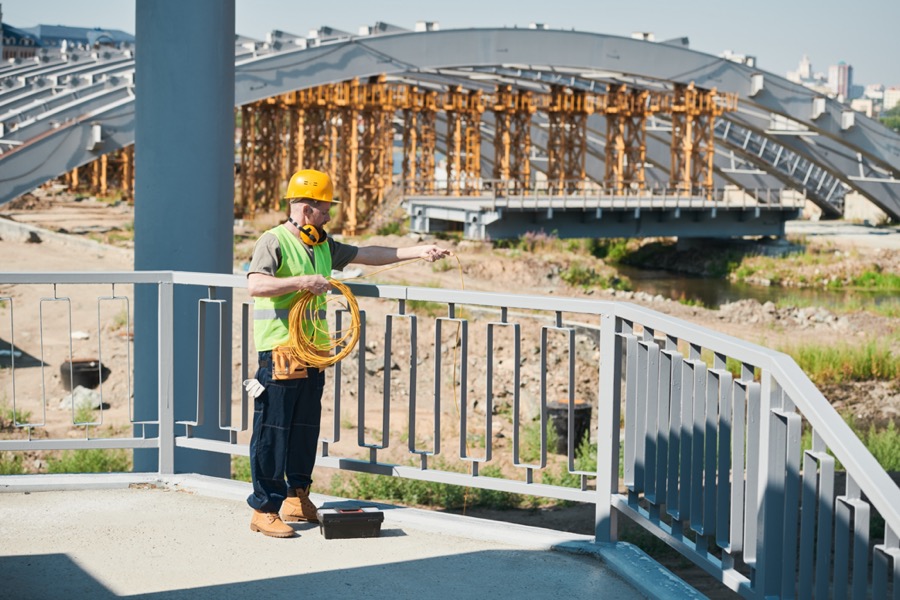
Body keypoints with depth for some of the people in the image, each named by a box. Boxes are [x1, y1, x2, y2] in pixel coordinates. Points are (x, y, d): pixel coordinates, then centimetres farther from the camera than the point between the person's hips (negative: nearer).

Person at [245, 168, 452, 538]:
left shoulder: (323, 245, 16)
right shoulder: (273, 242, -9)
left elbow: (367, 255, 19)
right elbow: (255, 285, -23)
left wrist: (419, 251, 14)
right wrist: (302, 282, -25)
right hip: (280, 351, -8)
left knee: (306, 428, 14)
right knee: (273, 432, -5)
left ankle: (297, 497, 26)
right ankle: (265, 508, 0)